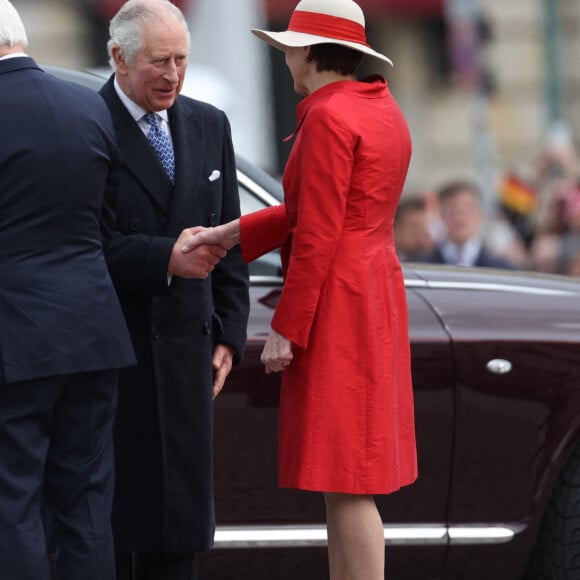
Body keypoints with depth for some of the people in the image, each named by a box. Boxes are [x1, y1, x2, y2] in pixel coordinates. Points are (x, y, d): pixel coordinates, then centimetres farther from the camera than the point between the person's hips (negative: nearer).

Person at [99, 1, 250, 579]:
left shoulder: (209, 126, 13)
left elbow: (228, 242, 15)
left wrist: (228, 335, 9)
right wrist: (165, 259, -21)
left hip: (183, 347, 5)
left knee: (178, 505, 6)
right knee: (110, 507, -2)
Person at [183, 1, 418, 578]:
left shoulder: (328, 119, -16)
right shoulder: (383, 111, 13)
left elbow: (316, 237, -18)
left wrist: (284, 329, -15)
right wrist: (231, 234, 9)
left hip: (335, 309, -10)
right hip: (374, 295, 10)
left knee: (344, 481, -7)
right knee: (346, 478, 13)